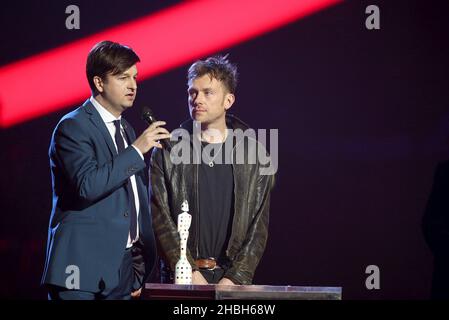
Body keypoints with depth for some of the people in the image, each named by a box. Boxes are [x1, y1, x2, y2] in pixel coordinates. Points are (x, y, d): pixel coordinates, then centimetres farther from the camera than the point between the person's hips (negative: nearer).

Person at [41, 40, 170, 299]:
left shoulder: (127, 130, 17)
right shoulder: (73, 127, -7)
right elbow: (88, 185, -24)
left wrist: (138, 271, 18)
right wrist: (137, 150, -20)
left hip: (123, 267, 7)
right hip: (85, 267, -7)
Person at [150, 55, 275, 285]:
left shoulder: (254, 156, 7)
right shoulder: (167, 152, 5)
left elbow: (259, 225, 5)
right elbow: (159, 217, -1)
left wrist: (236, 277, -7)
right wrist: (189, 272, -10)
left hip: (234, 277, 1)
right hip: (180, 278, 0)